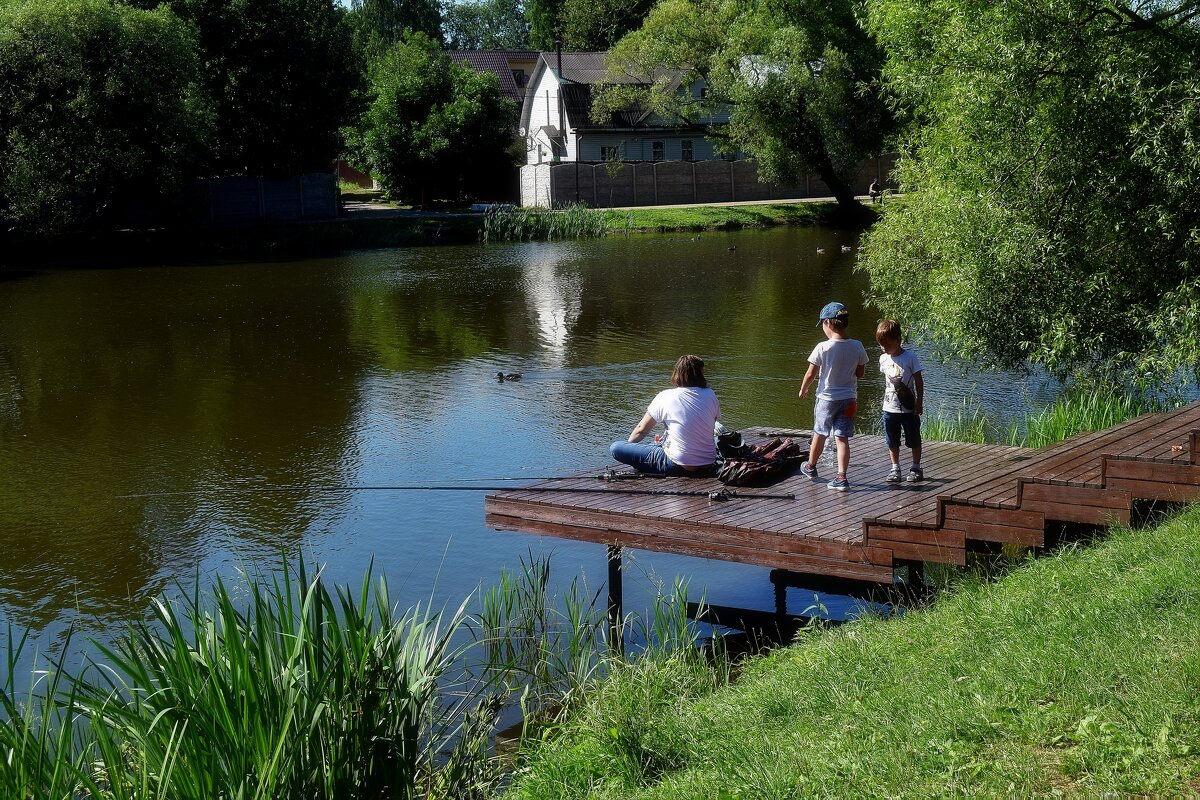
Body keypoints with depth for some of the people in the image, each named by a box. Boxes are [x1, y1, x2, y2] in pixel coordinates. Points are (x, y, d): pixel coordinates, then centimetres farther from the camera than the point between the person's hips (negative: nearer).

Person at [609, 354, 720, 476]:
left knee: (615, 448, -5)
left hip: (680, 467, -6)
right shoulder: (710, 395, 1)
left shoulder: (665, 397, -7)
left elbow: (641, 430, 2)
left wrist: (629, 444, 23)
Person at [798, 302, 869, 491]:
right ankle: (841, 477, -3)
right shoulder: (857, 347, -7)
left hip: (826, 398, -2)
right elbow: (860, 373, 4)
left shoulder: (822, 348, -17)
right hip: (849, 398, 2)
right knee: (842, 438, 4)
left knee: (819, 434, 16)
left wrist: (803, 389, 8)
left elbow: (810, 374, -10)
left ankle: (810, 466, 37)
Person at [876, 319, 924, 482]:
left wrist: (919, 402, -10)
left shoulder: (910, 357, -11)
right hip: (890, 408, 4)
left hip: (909, 408, -4)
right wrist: (886, 399, 12)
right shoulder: (883, 359, 2)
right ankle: (895, 468, 21)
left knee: (914, 439, 6)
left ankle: (916, 468, 17)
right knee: (892, 441, 10)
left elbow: (919, 381, -8)